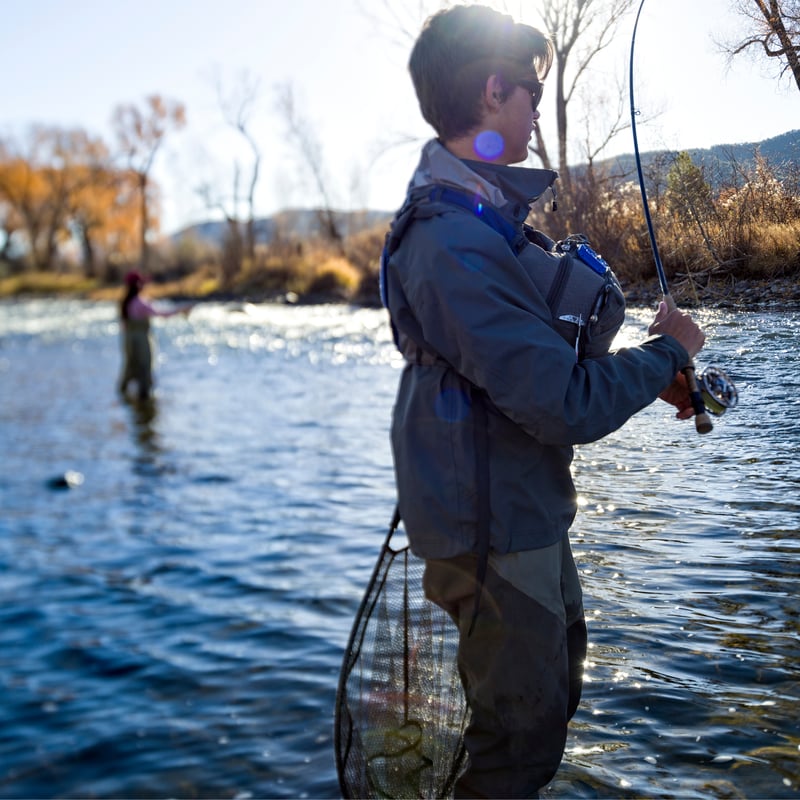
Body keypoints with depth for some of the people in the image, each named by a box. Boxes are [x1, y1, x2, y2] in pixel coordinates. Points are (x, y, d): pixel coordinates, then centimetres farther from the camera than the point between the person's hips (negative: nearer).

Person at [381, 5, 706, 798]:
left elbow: (543, 346, 17)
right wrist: (668, 352, -11)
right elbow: (570, 407, -28)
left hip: (529, 511, 10)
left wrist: (648, 370, 4)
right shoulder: (456, 243, -27)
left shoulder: (483, 214, 8)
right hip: (493, 531, -10)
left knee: (557, 679, 27)